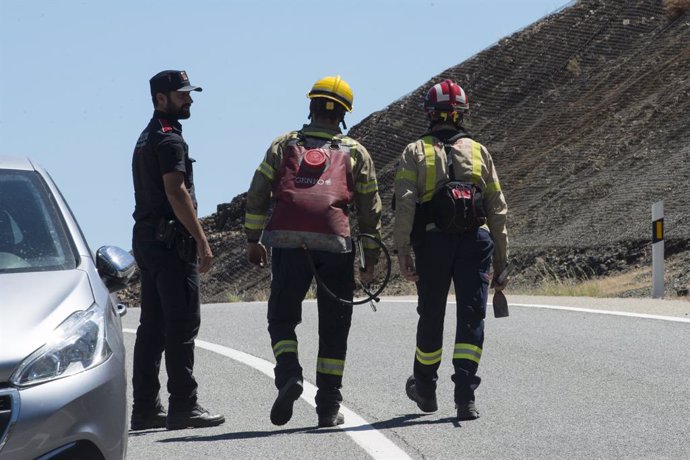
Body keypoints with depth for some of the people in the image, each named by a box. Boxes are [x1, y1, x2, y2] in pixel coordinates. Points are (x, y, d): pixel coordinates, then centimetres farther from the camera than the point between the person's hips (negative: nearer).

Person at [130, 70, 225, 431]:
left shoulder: (146, 139, 20)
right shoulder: (169, 140, -12)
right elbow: (176, 192, -20)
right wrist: (202, 241, -20)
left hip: (145, 238, 10)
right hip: (170, 239, -10)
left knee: (152, 325, 9)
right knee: (182, 323, -8)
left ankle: (145, 408, 10)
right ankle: (183, 407, -9)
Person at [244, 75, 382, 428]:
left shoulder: (284, 145, 16)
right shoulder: (355, 152, 15)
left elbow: (257, 194, 9)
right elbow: (370, 210, 14)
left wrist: (253, 240, 13)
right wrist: (371, 259, 19)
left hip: (286, 240, 0)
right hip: (334, 242, 0)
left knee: (282, 318, 10)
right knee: (333, 327, 8)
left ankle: (288, 374, -17)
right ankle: (329, 406, 7)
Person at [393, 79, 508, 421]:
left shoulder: (415, 152, 8)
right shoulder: (478, 152, 14)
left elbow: (405, 203, -6)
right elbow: (498, 209, 11)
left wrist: (401, 251, -7)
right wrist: (501, 263, 15)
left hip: (433, 239, 0)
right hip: (476, 239, 0)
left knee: (431, 316, 14)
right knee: (471, 316, -1)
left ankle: (425, 388, 30)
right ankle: (465, 395, -12)